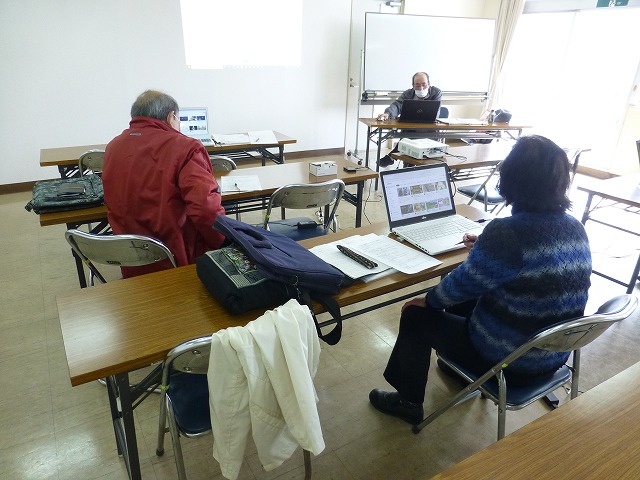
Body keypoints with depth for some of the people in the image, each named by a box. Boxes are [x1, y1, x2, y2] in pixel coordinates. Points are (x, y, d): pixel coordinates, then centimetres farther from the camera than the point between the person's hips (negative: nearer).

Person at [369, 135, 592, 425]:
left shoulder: (506, 232, -28)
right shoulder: (575, 228, -4)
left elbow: (463, 283, -17)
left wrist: (428, 300, 2)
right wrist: (484, 247, 25)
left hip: (508, 362, -7)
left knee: (417, 315, 10)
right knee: (461, 300, 26)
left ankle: (409, 402, 25)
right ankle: (458, 365, 47)